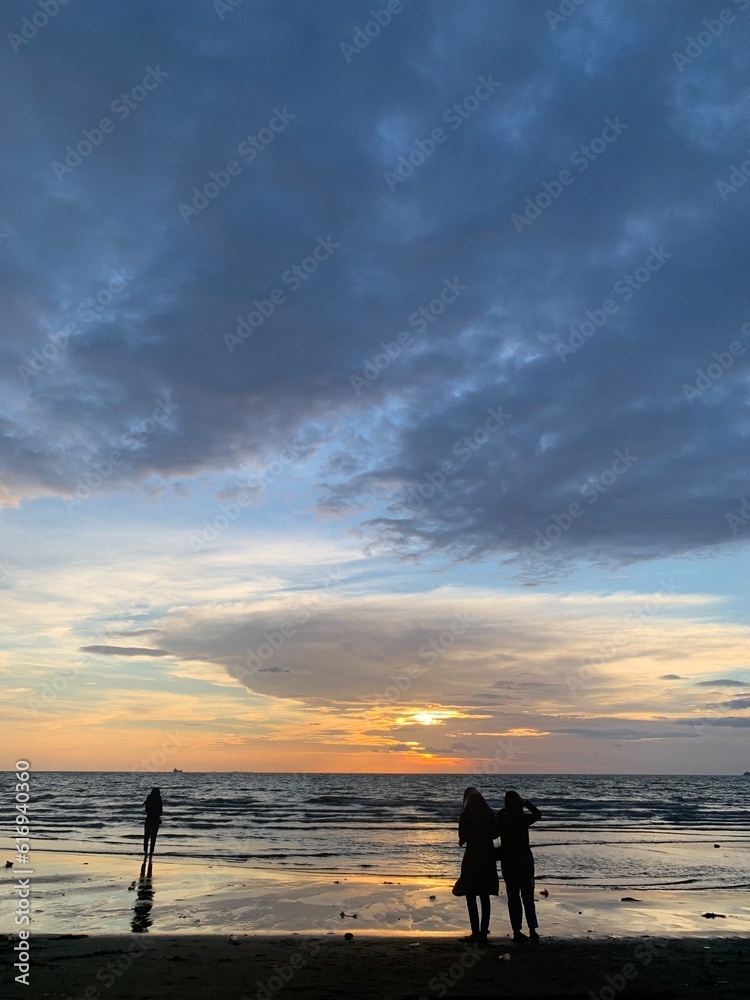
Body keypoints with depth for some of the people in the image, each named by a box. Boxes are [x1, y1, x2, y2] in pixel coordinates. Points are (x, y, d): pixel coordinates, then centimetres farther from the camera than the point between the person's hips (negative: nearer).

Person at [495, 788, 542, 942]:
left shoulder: (501, 819, -6)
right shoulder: (524, 818, -9)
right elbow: (538, 814, 9)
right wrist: (527, 803, 18)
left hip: (507, 860, 1)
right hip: (525, 858, -1)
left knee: (513, 897, 8)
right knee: (528, 897, 11)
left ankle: (517, 932, 5)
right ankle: (532, 930, 7)